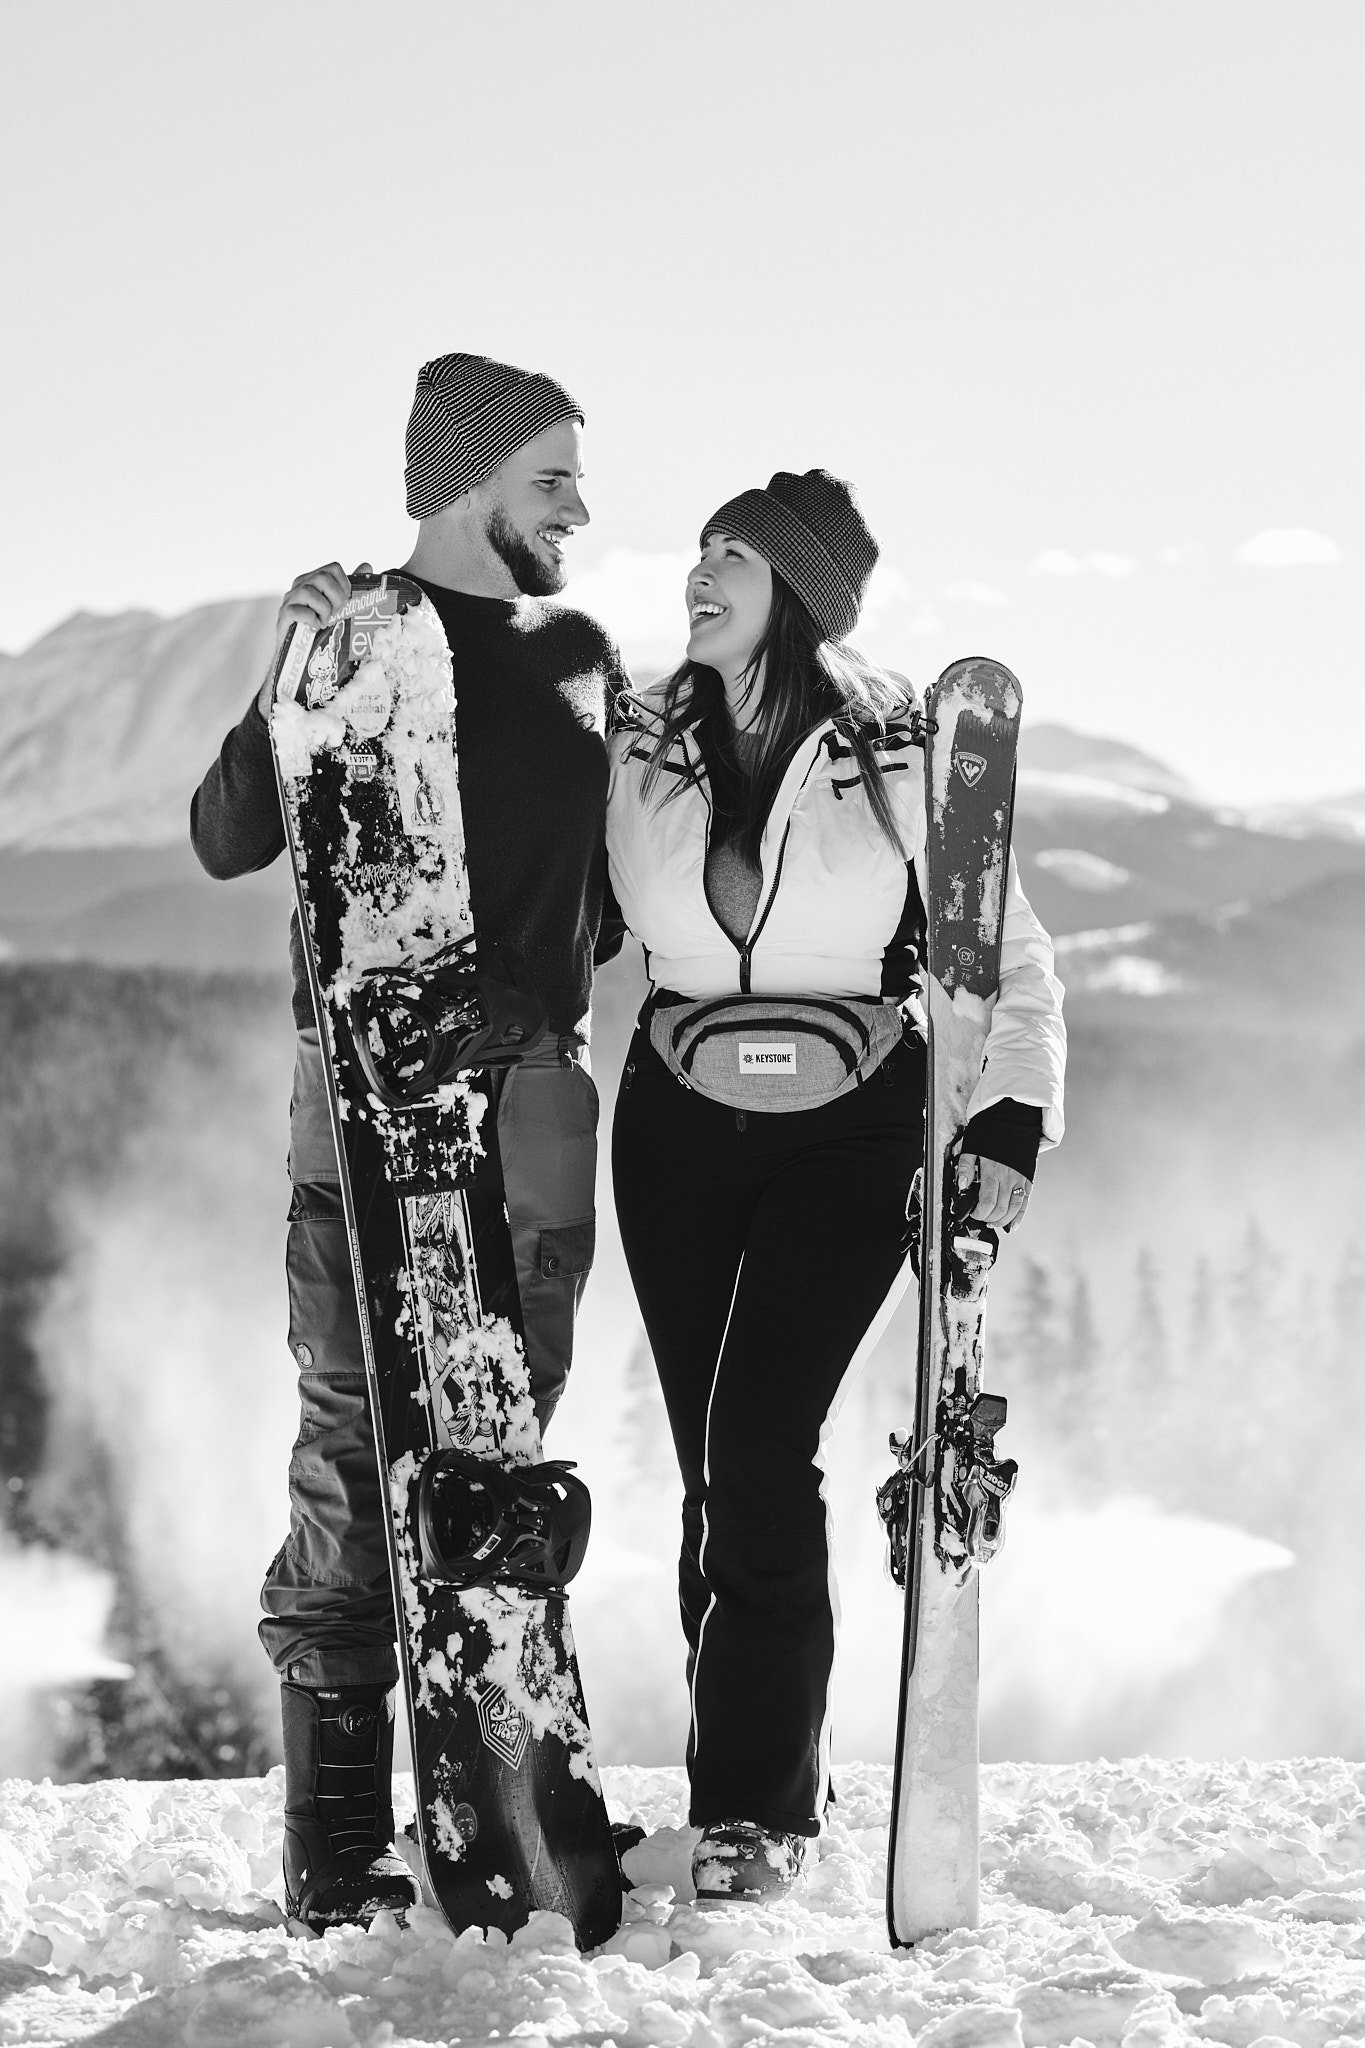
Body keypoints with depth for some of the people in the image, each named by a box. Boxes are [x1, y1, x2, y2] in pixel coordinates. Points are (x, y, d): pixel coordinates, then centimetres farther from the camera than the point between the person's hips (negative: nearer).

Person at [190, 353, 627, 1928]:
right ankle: (337, 1844, -8)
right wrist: (291, 683, -22)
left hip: (536, 1093, 6)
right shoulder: (356, 631, -1)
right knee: (360, 1453, -8)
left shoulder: (577, 655, 16)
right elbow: (226, 844, -10)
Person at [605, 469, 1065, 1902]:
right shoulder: (639, 749, 0)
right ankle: (752, 1783, 15)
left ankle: (758, 1800, -9)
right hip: (681, 1132, 3)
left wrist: (1011, 1125, -9)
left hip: (853, 1131, -3)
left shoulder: (898, 757, -8)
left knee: (759, 1447, -16)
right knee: (715, 1465, 2)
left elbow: (1009, 954, -1)